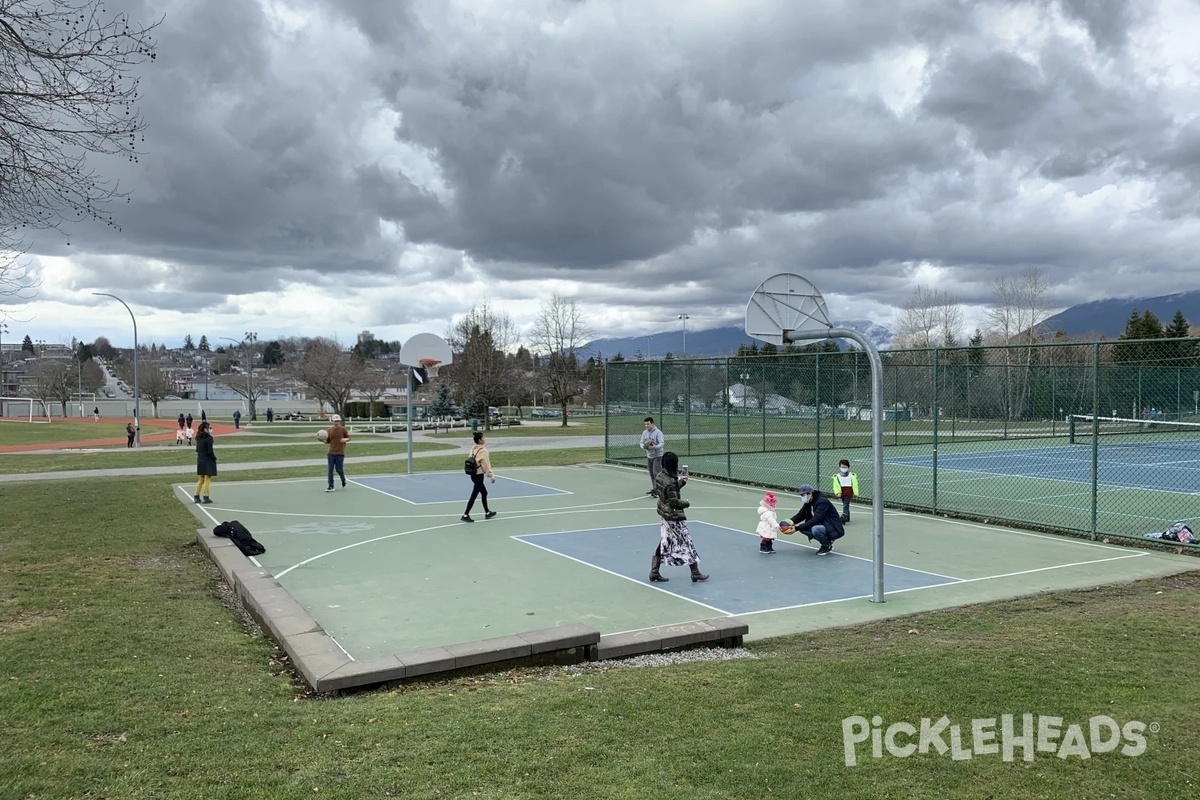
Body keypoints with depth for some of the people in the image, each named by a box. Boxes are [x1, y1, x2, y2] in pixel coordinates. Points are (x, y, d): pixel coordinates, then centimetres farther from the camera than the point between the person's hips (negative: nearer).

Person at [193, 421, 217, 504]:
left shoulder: (198, 438, 6)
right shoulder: (208, 438, -17)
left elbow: (197, 450, 11)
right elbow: (210, 451, -19)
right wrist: (214, 457, -4)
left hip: (200, 461, 7)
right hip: (208, 461, -7)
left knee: (201, 479, 16)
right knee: (207, 479, 2)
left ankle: (196, 496, 17)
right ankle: (206, 497, 5)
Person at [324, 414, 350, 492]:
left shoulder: (343, 429, -2)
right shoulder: (329, 430, 5)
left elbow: (349, 438, 5)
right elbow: (328, 441, 11)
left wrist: (345, 439, -17)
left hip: (340, 453, -2)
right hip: (331, 453, 2)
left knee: (339, 469, 0)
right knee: (330, 469, -3)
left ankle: (343, 480, 30)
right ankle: (330, 486, 3)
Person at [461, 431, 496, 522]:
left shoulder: (473, 449, 5)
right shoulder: (483, 451, -18)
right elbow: (486, 465, -16)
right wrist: (491, 475, -8)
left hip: (473, 474, 8)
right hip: (479, 475, -8)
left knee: (484, 493, 20)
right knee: (474, 495, -2)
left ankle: (487, 513, 30)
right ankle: (465, 515, 0)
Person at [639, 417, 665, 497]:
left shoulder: (658, 432, -12)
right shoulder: (644, 433, 7)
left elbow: (662, 443, -19)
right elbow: (641, 443, 8)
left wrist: (654, 447, -35)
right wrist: (644, 446, -15)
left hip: (657, 456, -6)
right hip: (649, 456, 6)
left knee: (656, 473, -14)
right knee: (652, 474, 10)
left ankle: (658, 491, -11)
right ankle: (654, 489, 22)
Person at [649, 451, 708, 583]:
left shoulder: (659, 476, 0)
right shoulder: (670, 481, -26)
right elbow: (674, 502, -25)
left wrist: (681, 482, 14)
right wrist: (686, 503, -9)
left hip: (664, 514, 9)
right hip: (674, 517, -9)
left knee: (664, 543, 16)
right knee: (687, 543, 5)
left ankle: (654, 572, 18)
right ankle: (695, 573, 16)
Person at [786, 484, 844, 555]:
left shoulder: (822, 501, -24)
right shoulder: (808, 502, 2)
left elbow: (815, 520, -31)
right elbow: (800, 514, 6)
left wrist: (797, 528, -33)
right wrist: (791, 521, -16)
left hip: (834, 530, -9)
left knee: (815, 529, -35)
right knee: (802, 528, -6)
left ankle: (827, 546, -6)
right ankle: (826, 541, 7)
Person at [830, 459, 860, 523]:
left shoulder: (852, 476, -1)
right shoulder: (837, 476, 1)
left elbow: (855, 485, 3)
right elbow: (835, 486, -1)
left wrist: (855, 493, 1)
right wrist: (837, 493, -13)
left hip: (849, 494, -4)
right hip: (842, 493, 4)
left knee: (845, 506, -14)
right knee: (845, 506, 16)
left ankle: (843, 518, -24)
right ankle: (847, 518, 29)